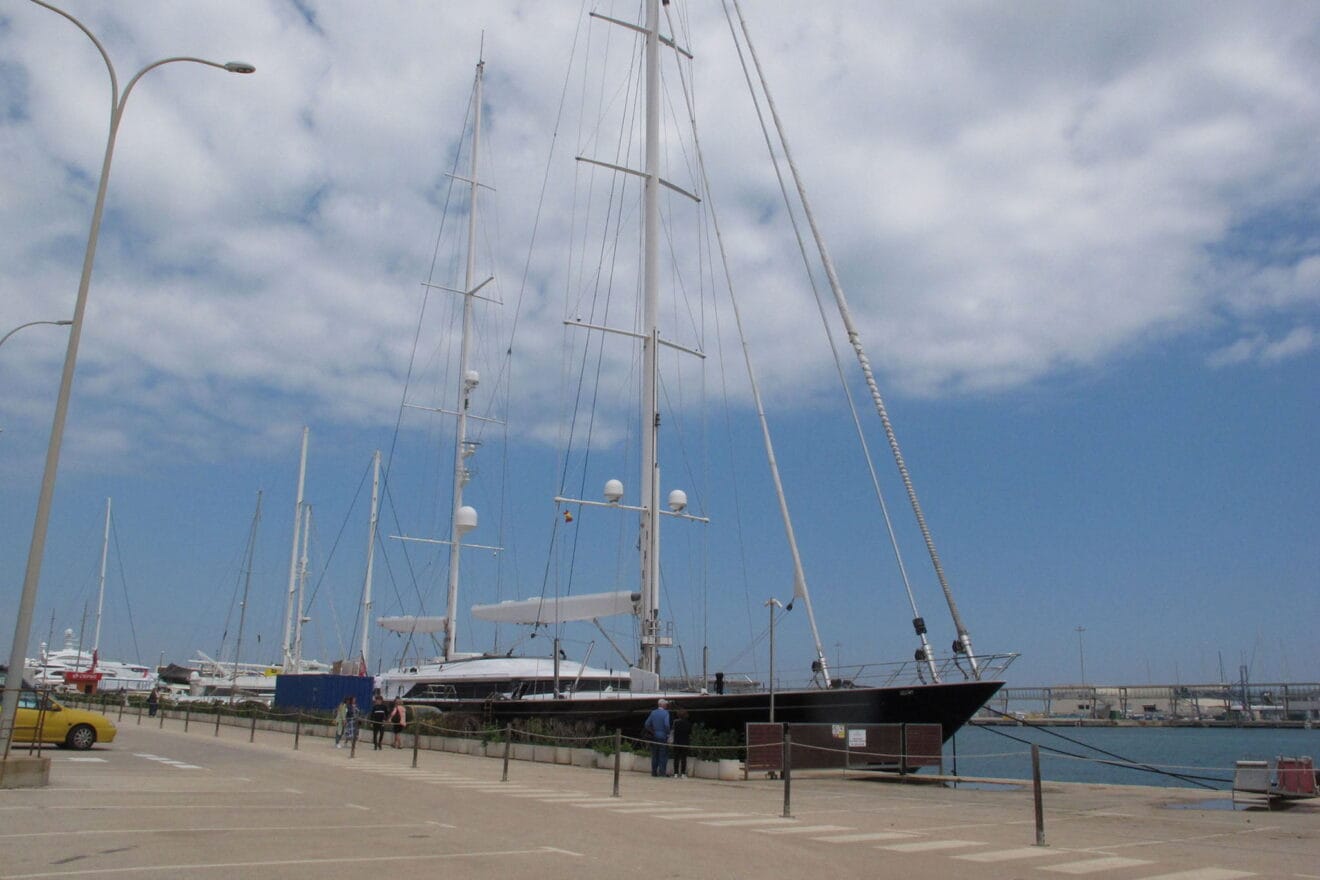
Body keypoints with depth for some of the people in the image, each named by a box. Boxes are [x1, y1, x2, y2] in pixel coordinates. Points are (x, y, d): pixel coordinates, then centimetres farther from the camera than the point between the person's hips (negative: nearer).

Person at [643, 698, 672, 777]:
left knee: (654, 755, 11)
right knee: (663, 755, 2)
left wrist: (651, 732, 11)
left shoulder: (653, 712, 5)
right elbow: (667, 725, -19)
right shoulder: (665, 713, -9)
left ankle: (654, 771, 11)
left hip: (654, 737, 4)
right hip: (663, 736, -4)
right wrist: (668, 734, -7)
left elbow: (647, 724, 4)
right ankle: (662, 771, -2)